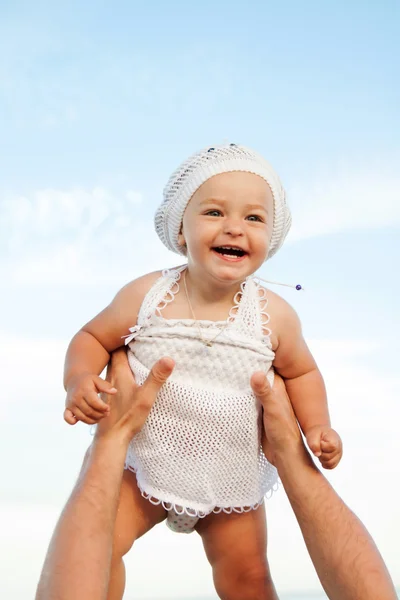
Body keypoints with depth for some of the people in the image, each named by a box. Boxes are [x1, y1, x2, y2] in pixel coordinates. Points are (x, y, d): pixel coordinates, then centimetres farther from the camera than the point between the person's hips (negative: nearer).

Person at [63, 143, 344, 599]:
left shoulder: (274, 316, -14)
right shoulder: (146, 296, -16)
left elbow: (301, 372, 3)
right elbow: (93, 338, -3)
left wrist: (316, 427, -11)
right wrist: (79, 379, -22)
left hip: (233, 483, 1)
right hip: (146, 467, 0)